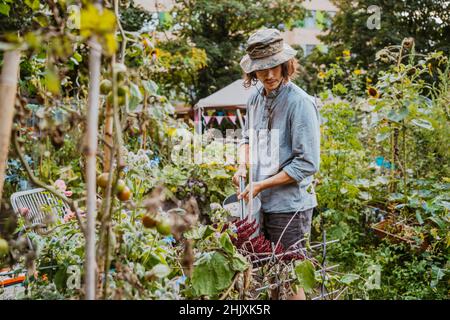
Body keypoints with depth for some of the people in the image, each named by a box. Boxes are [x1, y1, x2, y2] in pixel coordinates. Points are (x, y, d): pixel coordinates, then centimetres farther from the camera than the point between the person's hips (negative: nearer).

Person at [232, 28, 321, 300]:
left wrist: (261, 185, -15)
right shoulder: (256, 98, 6)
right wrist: (243, 166, 2)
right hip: (261, 205, 7)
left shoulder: (299, 102, -16)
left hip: (290, 206, -7)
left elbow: (307, 164, -18)